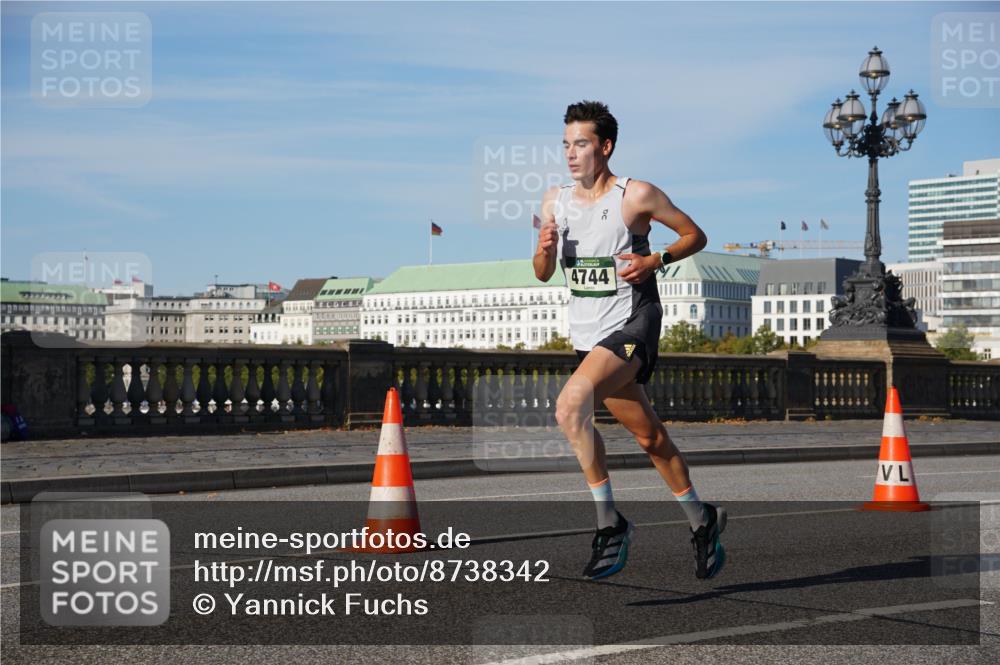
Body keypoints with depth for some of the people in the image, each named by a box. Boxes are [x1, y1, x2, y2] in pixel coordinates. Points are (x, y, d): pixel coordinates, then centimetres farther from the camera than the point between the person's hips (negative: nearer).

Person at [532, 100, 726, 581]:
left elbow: (695, 235, 1)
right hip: (588, 334, 6)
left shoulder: (636, 195, -8)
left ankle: (610, 523, -16)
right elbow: (542, 274, 14)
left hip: (631, 325, -6)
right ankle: (701, 521, 31)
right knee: (650, 437, 14)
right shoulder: (555, 201, 8)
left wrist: (654, 261, -14)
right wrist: (545, 250, -7)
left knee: (570, 406, -27)